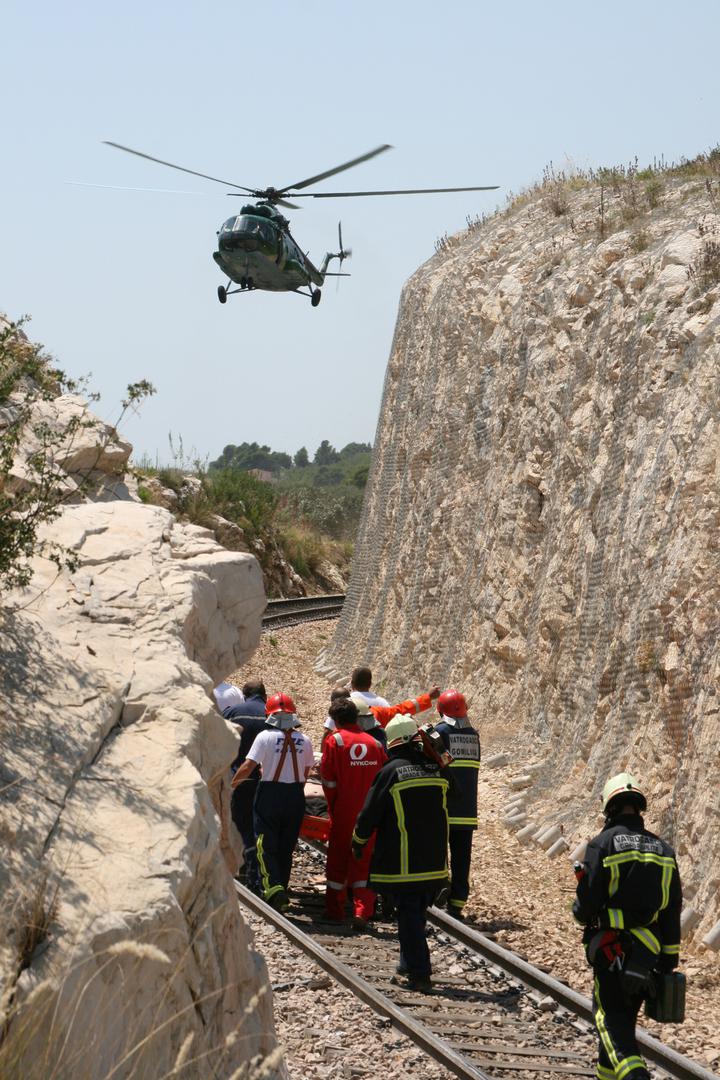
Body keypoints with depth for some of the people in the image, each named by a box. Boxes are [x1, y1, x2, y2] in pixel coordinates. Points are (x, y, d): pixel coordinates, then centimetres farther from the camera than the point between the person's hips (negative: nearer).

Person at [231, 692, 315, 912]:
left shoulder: (265, 737, -10)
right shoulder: (304, 741, 2)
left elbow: (248, 767, -13)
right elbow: (306, 773, 9)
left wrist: (232, 784, 2)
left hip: (270, 795, -4)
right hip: (295, 797, 4)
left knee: (266, 846, -1)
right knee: (286, 848, 13)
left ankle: (273, 888, -20)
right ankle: (281, 894, 19)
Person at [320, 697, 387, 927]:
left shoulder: (335, 740, -7)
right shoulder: (374, 742, 2)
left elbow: (328, 779, -7)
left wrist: (333, 805, 7)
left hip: (343, 813, -2)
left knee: (337, 859, 11)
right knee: (363, 860, 7)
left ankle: (334, 910, 18)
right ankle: (363, 911, -5)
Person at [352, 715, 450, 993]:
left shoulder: (391, 771, -11)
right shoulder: (436, 770, 4)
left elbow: (369, 813, -6)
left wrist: (358, 842, 10)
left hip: (402, 863, -5)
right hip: (434, 862, 5)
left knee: (408, 914, -1)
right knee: (418, 913, 19)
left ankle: (420, 974, -6)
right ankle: (409, 963, 28)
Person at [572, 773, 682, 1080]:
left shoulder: (603, 844, -10)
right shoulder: (662, 849, 6)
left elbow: (588, 899, -12)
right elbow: (673, 909, 8)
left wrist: (581, 913, 13)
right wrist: (669, 958, 14)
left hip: (611, 947, -5)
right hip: (648, 949, 5)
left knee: (610, 1017, -3)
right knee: (625, 1015, 20)